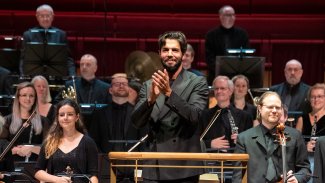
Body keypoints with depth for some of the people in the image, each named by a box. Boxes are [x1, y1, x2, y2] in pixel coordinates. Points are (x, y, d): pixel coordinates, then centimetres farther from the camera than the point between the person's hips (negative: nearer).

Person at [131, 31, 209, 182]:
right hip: (154, 168, 3)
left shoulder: (197, 83, 1)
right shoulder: (149, 85, 11)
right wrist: (151, 99, -19)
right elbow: (137, 121, 0)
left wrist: (169, 93, -25)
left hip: (184, 167, -2)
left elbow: (194, 116, -13)